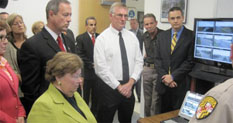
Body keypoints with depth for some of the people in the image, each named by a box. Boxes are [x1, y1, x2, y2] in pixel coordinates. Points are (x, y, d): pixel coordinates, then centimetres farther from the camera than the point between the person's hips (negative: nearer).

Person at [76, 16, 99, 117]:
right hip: (86, 72, -3)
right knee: (85, 97, 8)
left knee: (96, 96, 12)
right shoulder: (80, 38, -3)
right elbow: (80, 56, -9)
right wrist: (91, 64, -13)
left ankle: (94, 113, 25)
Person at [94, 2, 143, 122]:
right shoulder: (102, 38, -9)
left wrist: (131, 82, -11)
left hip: (129, 86, 4)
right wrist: (119, 86, -14)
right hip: (110, 87, -4)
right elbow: (100, 68, -13)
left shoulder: (132, 37, 5)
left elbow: (139, 61, 2)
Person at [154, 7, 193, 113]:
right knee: (163, 113, 13)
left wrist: (173, 76, -13)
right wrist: (164, 77, -7)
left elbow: (190, 61, -10)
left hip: (181, 85, -3)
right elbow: (157, 59, 6)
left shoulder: (191, 36, -5)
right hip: (163, 84, 4)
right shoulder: (162, 36, 9)